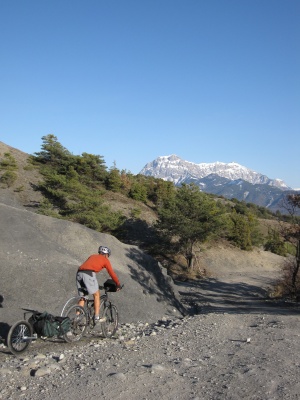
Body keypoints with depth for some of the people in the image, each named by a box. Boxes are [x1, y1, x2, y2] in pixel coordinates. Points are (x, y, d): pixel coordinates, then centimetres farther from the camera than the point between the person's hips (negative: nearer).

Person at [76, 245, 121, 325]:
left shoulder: (92, 256, 34)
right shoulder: (105, 260, 18)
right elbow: (112, 273, 18)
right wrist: (118, 284, 29)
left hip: (79, 273, 6)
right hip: (89, 274, -6)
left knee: (82, 297, 16)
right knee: (96, 295, 7)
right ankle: (97, 318, 4)